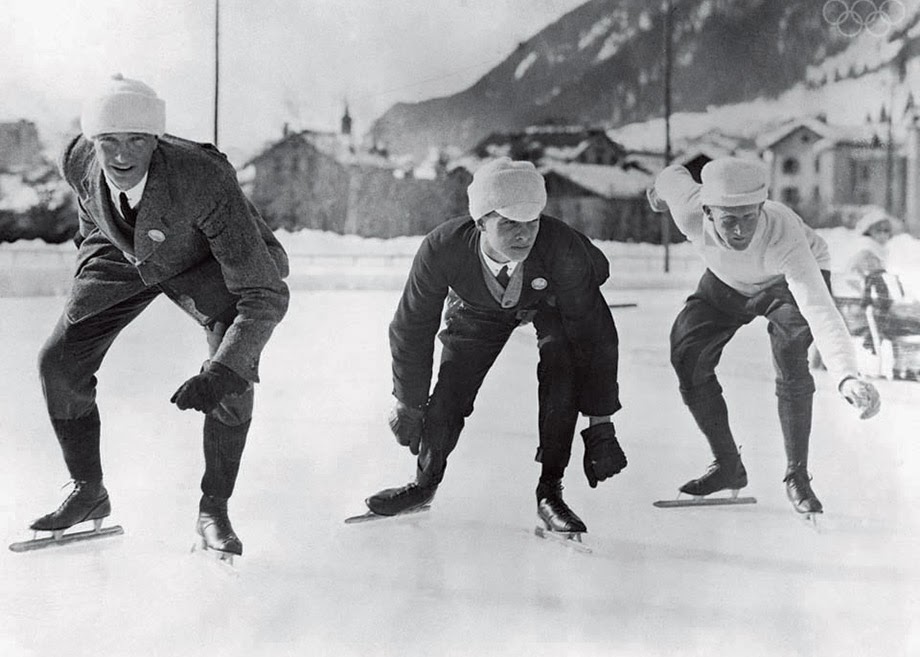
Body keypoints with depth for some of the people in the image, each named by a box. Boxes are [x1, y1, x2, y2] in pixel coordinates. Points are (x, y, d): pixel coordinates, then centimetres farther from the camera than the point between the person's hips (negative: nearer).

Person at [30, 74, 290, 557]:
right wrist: (89, 236, 19)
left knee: (233, 373, -25)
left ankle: (214, 509, -6)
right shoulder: (78, 161, -27)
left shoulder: (206, 181, -42)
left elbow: (265, 296, -42)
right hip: (122, 253, 4)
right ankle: (88, 492, 15)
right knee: (59, 363, -5)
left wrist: (222, 373, -54)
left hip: (203, 259, -4)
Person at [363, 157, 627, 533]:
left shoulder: (562, 250, -42)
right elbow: (413, 327, -20)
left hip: (553, 301, -1)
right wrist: (408, 404, -11)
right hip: (479, 308, 1)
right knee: (450, 388, -6)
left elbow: (594, 332, -33)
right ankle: (425, 483, 22)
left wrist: (600, 423, -33)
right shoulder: (442, 249, -37)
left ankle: (550, 491, -9)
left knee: (562, 377, -25)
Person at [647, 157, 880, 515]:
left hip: (794, 279, -4)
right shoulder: (689, 214, -36)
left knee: (789, 352, -28)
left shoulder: (784, 237, -45)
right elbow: (675, 176, -11)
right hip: (728, 283, 4)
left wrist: (846, 376, -70)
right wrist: (661, 188, 14)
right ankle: (728, 466, 8)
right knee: (687, 353, -10)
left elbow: (820, 311, -56)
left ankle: (797, 475, -12)